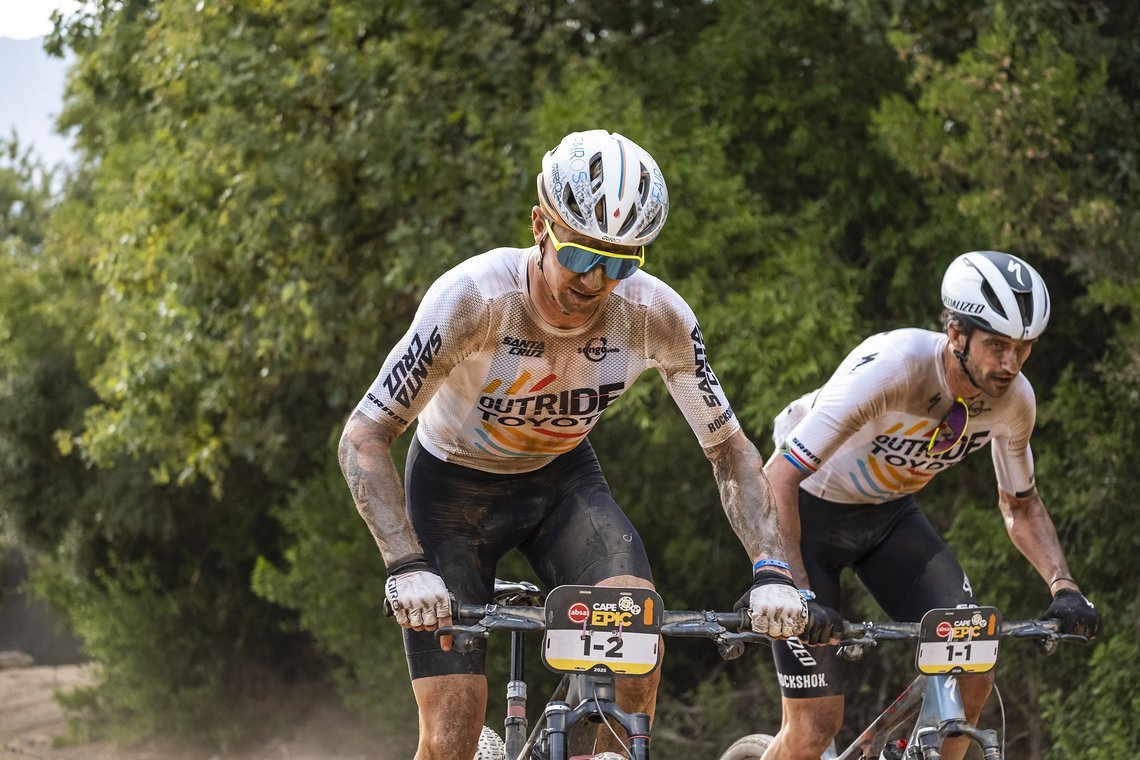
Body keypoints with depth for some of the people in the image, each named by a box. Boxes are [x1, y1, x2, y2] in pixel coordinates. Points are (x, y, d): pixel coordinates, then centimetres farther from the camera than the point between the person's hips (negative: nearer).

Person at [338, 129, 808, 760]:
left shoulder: (658, 317, -24)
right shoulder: (475, 299, -33)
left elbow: (729, 451, -12)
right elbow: (363, 438, -30)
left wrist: (770, 569, -27)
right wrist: (407, 565, -42)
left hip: (562, 480, 2)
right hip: (454, 488, -2)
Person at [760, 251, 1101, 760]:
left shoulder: (1013, 399, -17)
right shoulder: (890, 369, -35)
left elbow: (1020, 505, 4)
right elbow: (777, 480, -36)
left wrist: (1063, 586, -13)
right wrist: (799, 597, -44)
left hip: (889, 514, 5)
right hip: (809, 512, -5)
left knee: (972, 668, -16)